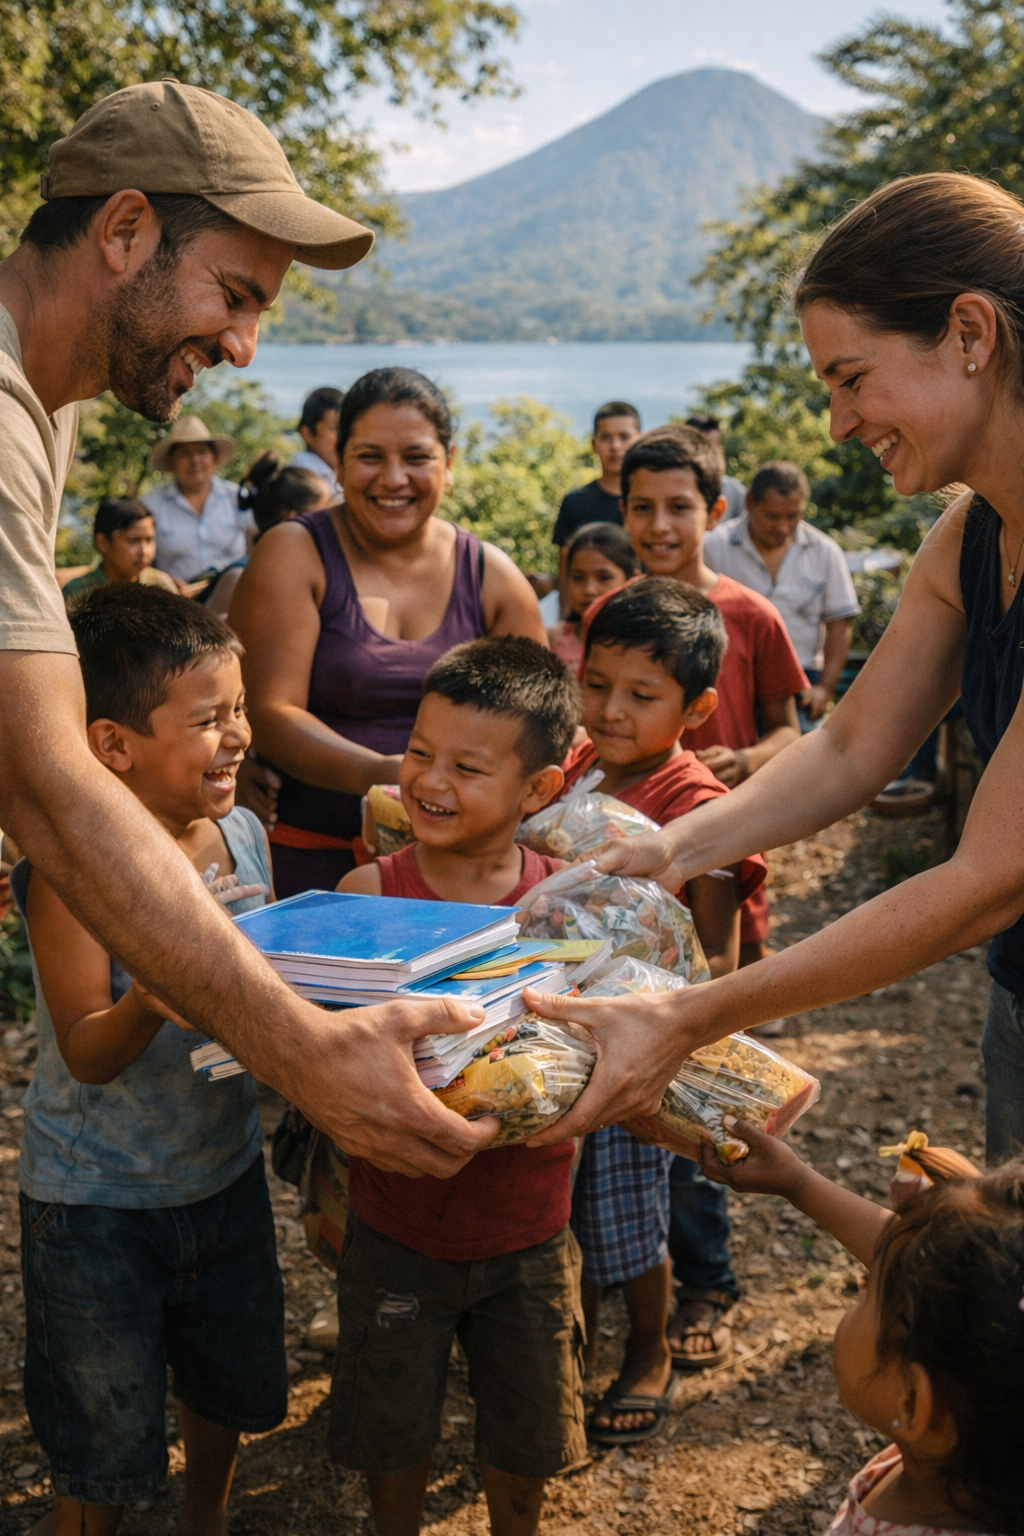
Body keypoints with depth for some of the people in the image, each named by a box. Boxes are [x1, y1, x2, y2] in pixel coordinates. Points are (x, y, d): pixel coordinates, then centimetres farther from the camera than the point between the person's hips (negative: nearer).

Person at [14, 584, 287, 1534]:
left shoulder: (242, 831, -5)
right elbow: (88, 1053, -24)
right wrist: (156, 996, -42)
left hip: (225, 1169, 6)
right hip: (98, 1200, -6)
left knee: (229, 1383, 25)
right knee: (105, 1434, 12)